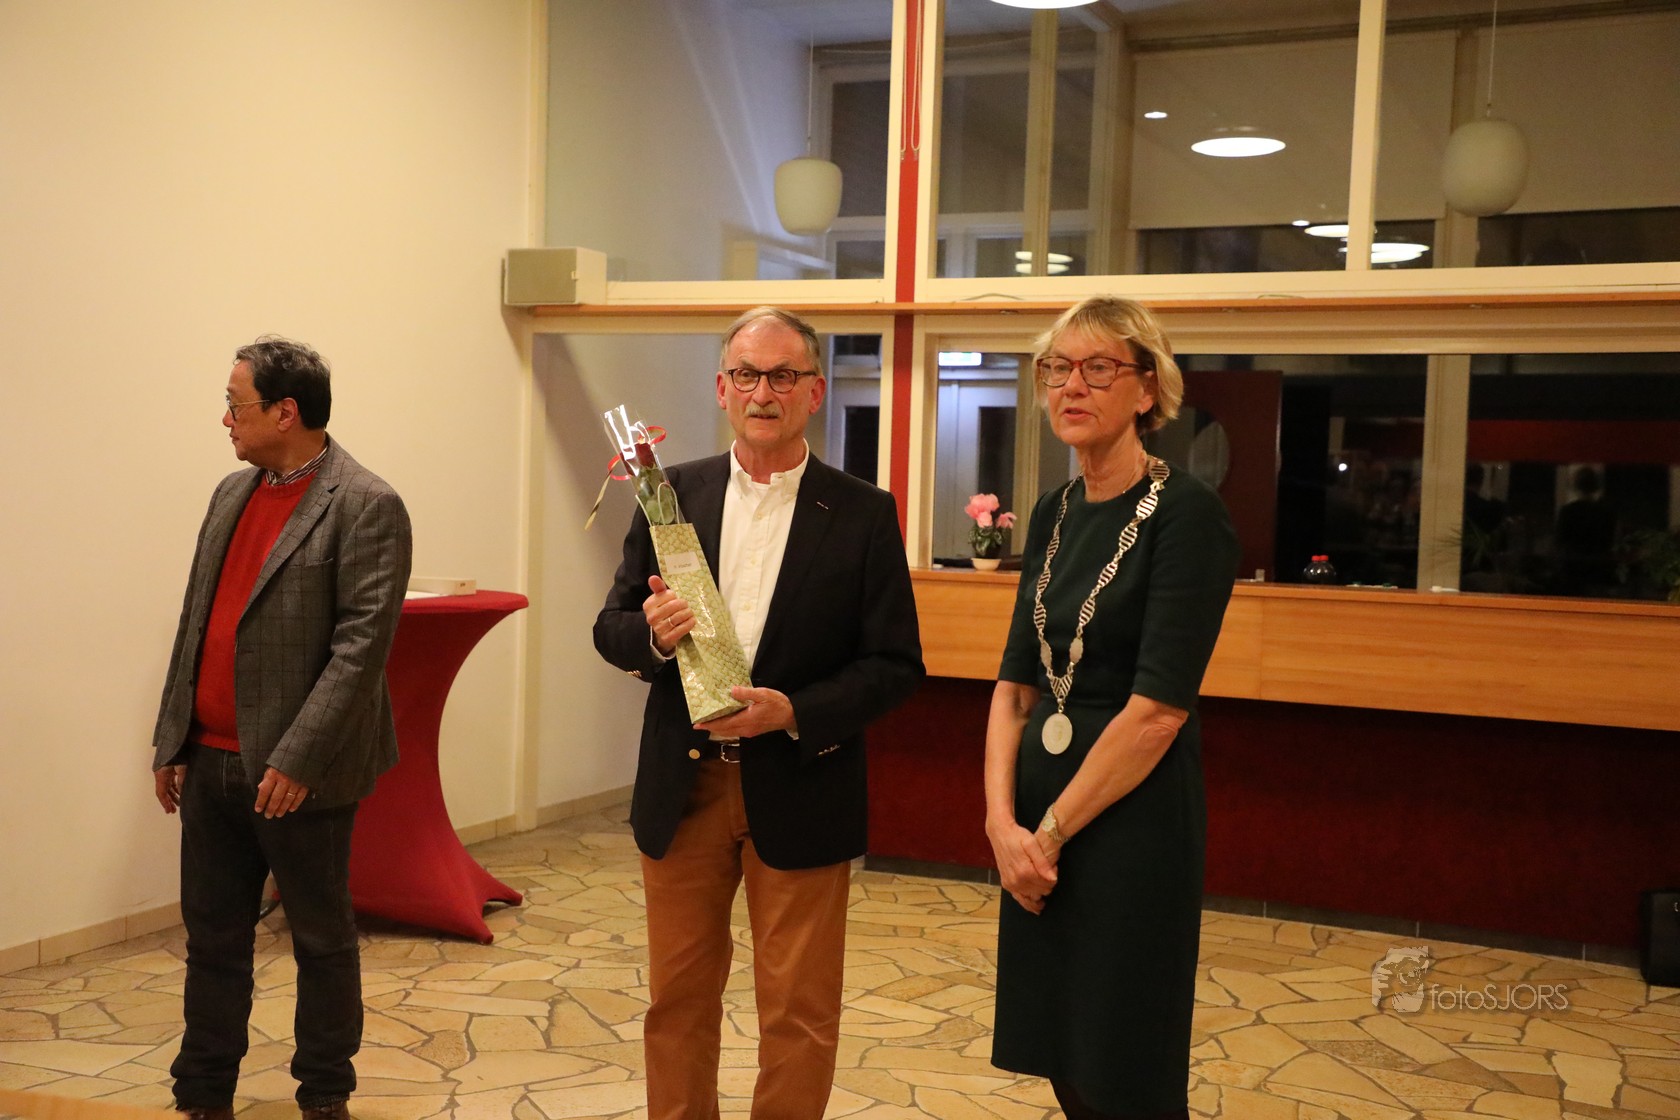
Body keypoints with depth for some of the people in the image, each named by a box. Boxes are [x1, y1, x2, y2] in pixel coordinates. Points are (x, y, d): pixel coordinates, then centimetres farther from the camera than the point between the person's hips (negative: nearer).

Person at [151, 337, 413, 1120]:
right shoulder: (232, 493, 12)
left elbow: (363, 644, -18)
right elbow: (196, 624, 16)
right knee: (212, 938, 14)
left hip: (296, 771, -7)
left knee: (321, 939, 9)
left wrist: (298, 760, -21)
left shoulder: (366, 506, -12)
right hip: (210, 762, 7)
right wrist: (171, 739, 13)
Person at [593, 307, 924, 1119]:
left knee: (798, 1014, 7)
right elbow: (611, 629, 6)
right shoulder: (672, 494, 4)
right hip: (682, 788, 3)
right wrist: (651, 632, -17)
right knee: (677, 999, 15)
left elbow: (897, 664, -5)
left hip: (800, 793, -2)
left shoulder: (863, 513, -4)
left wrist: (795, 712, -19)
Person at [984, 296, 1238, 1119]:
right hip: (1039, 824, 7)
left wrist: (1051, 832, -13)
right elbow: (1016, 681, 7)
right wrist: (1003, 821, -6)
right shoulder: (1054, 513, 9)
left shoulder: (1185, 512, -13)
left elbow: (1158, 708, -18)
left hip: (1131, 821, -6)